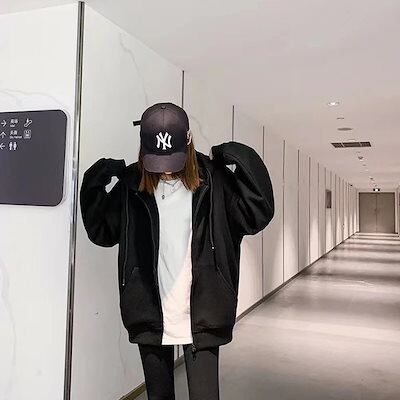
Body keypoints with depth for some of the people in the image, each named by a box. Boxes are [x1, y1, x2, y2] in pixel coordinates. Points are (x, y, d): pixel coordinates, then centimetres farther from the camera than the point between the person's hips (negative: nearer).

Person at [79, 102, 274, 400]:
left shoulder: (213, 180, -5)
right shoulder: (132, 185, 0)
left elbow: (257, 216, -9)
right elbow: (102, 232, 9)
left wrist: (242, 160, -15)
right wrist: (95, 183, -3)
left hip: (201, 318, -2)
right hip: (150, 317, 3)